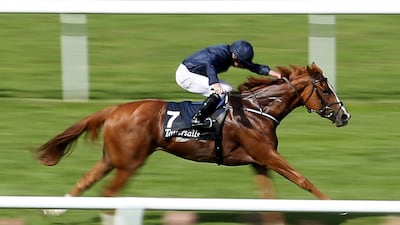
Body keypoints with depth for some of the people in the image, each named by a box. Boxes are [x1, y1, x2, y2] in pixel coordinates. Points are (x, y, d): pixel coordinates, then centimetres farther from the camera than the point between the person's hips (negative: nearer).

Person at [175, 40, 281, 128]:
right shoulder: (222, 53, -25)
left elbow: (252, 67, 6)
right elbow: (209, 63, -46)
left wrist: (269, 71, -7)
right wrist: (215, 82, -59)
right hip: (186, 75, -10)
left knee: (227, 90, 11)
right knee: (222, 90, -22)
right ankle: (198, 119, -22)